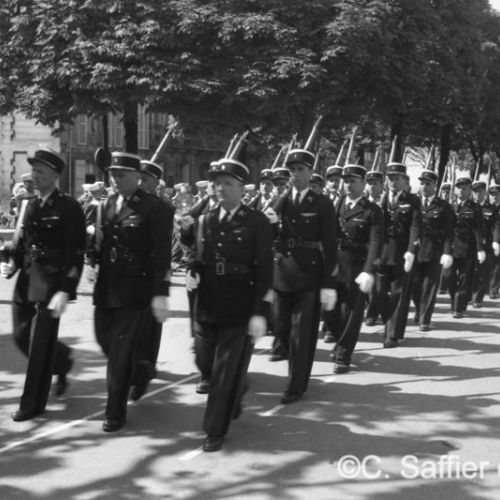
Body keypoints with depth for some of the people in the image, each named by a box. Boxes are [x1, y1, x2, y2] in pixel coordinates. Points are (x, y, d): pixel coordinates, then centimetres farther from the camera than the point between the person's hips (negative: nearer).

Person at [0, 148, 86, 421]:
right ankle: (62, 359, 40)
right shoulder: (27, 206, 11)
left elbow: (75, 254, -13)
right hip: (26, 283, 7)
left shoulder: (68, 208, -9)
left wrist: (65, 290, -19)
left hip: (51, 285, -7)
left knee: (40, 345, -1)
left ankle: (33, 404, 12)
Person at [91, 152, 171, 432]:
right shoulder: (106, 206, 11)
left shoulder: (155, 209, -10)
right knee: (106, 343, 15)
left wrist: (161, 293, -17)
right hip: (105, 289, 6)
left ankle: (116, 413, 11)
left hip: (134, 292, -6)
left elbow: (162, 254, -13)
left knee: (121, 352, -2)